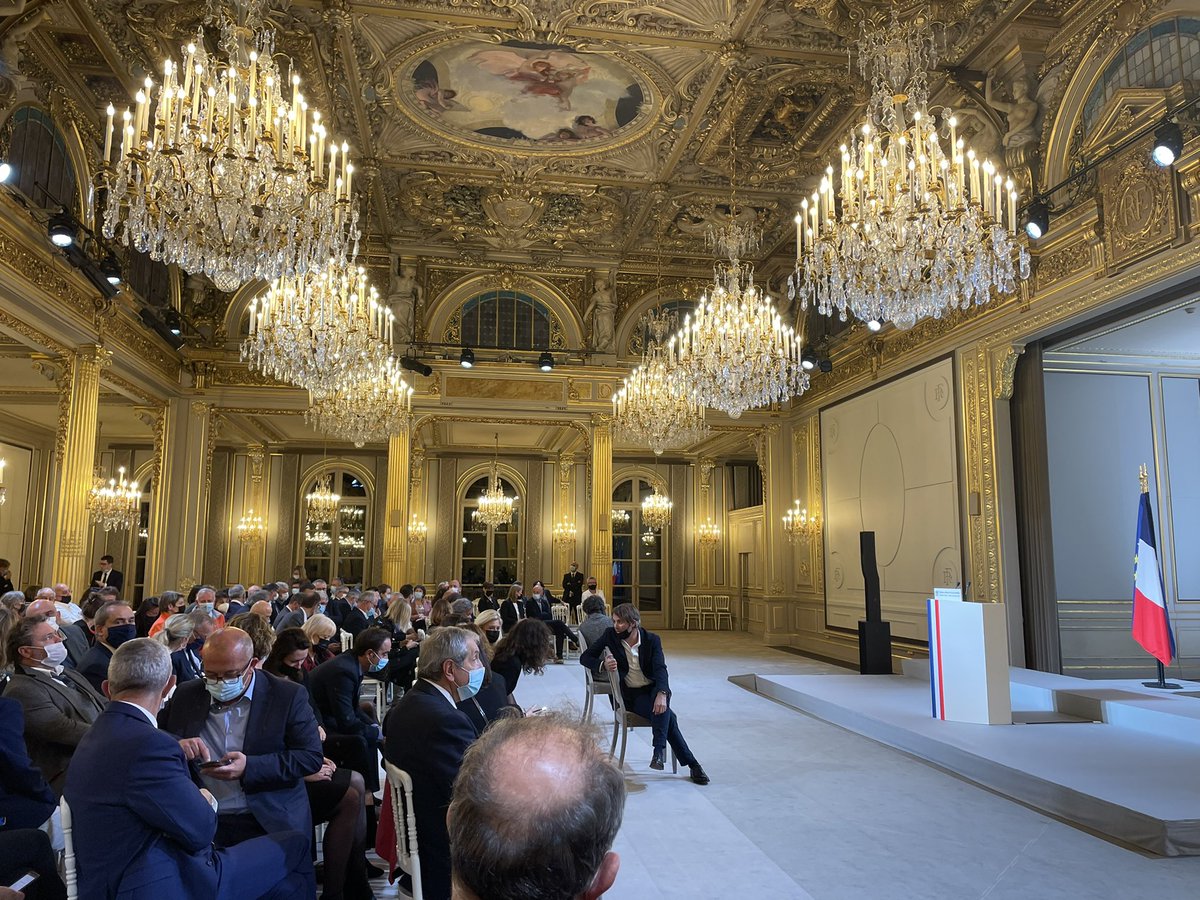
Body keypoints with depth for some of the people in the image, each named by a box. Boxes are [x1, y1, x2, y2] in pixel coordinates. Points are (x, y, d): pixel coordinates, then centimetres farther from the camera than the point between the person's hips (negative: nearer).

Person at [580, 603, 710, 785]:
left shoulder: (651, 639, -3)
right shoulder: (610, 636, -2)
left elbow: (660, 668, -16)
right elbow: (585, 657, -1)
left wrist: (662, 693, -37)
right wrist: (603, 665, -24)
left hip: (653, 688, 2)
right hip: (630, 695, -1)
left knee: (662, 707, -37)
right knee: (667, 715, -28)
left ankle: (659, 749, -38)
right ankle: (692, 763, -25)